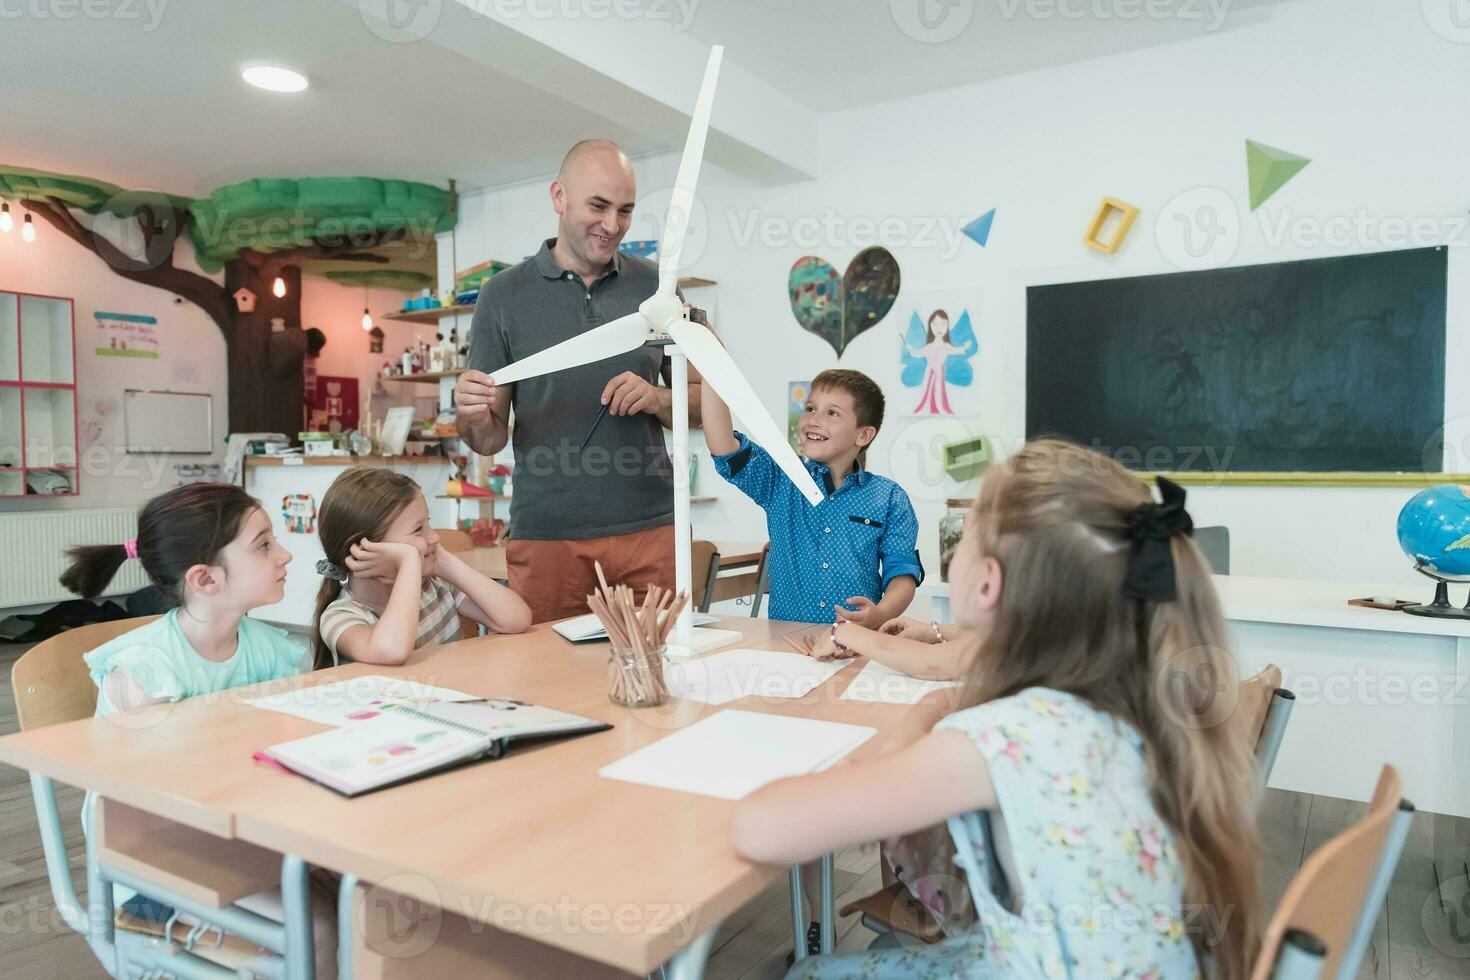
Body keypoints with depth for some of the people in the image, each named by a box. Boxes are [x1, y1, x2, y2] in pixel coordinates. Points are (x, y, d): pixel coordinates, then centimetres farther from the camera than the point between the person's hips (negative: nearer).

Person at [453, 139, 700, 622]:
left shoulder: (656, 288, 6)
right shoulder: (504, 296, 2)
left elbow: (701, 401, 10)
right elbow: (489, 440, 3)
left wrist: (656, 398, -10)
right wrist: (474, 417, -18)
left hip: (650, 528, 1)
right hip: (546, 534, -1)